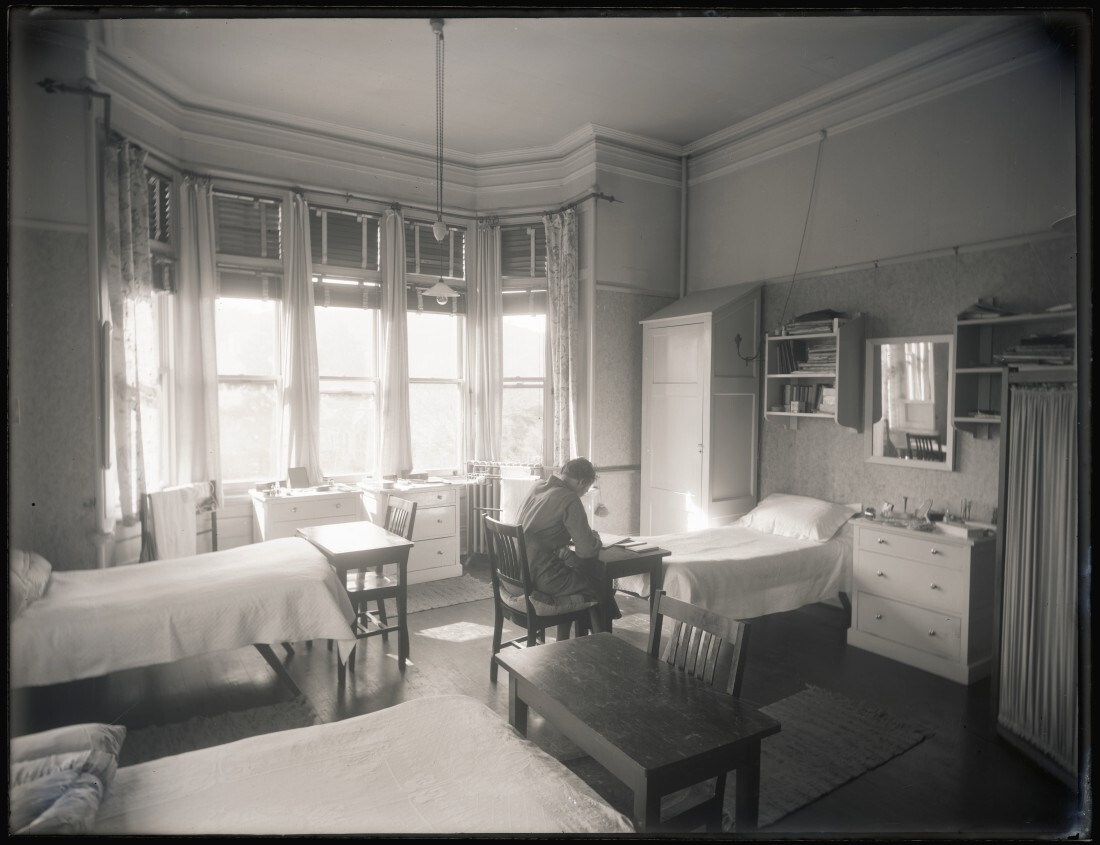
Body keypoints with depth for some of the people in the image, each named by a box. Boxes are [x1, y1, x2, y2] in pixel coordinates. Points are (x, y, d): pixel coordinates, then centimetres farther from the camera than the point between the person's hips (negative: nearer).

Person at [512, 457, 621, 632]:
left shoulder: (536, 487, 6)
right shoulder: (569, 499, -18)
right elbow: (587, 550, -16)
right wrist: (595, 539, 5)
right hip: (541, 579, -8)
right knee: (602, 586, 13)